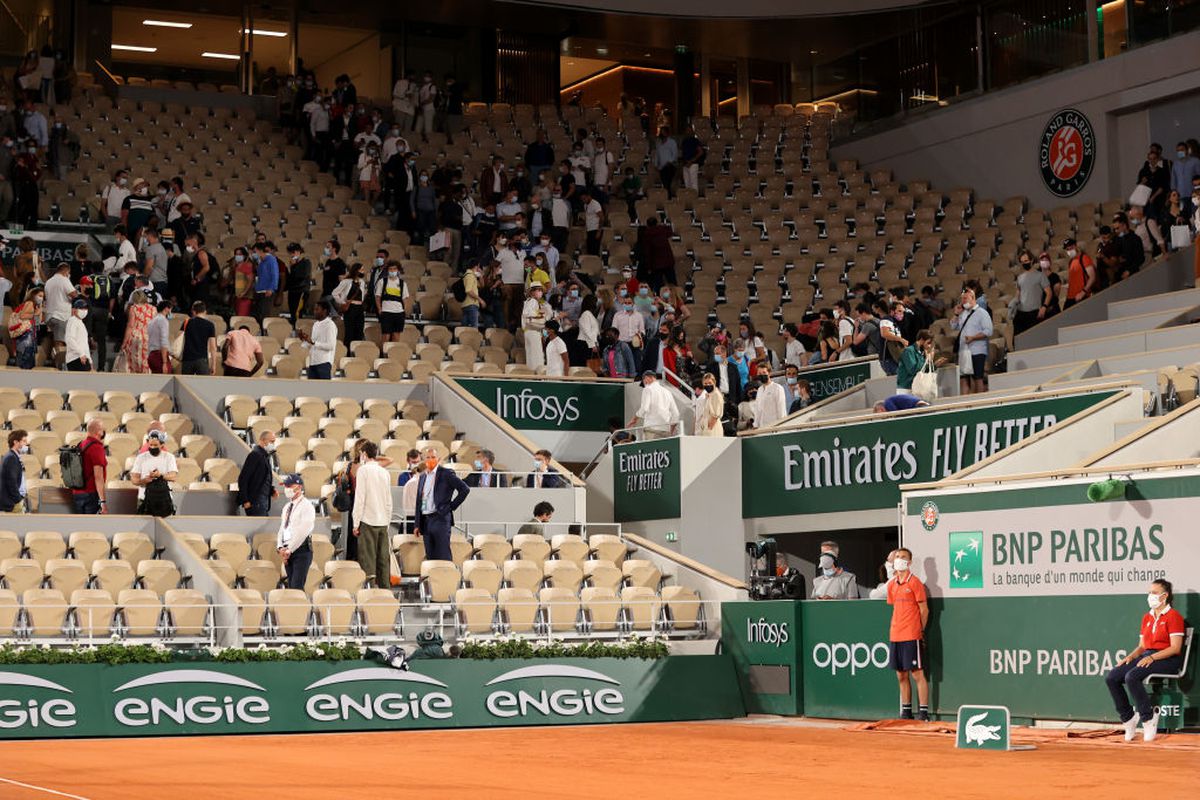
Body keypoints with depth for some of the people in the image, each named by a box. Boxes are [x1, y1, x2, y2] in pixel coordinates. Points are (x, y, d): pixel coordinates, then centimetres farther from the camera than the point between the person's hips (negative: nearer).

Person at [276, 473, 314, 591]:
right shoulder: (286, 507, 18)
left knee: (296, 587, -14)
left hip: (301, 550, -7)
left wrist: (289, 550, -15)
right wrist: (280, 548, 0)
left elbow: (303, 531, -15)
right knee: (290, 587, 7)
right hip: (287, 551, 7)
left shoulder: (306, 506, -7)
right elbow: (282, 528, 17)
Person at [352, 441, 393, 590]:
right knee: (383, 558, 7)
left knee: (368, 558, -5)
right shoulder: (385, 472, 11)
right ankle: (385, 588, 8)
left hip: (368, 521, -6)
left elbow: (359, 498, -10)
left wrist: (356, 523, -7)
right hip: (383, 521, 6)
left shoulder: (363, 470, -6)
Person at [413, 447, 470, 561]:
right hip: (425, 521, 6)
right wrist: (417, 525, 13)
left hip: (440, 518, -6)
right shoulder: (422, 477, 17)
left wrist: (451, 506, -6)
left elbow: (465, 489, -6)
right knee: (430, 557, 6)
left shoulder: (446, 474, -3)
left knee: (443, 557, -9)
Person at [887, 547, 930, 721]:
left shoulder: (914, 582, -6)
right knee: (901, 676, 9)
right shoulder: (891, 584, 13)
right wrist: (894, 630, 13)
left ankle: (923, 713, -4)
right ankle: (906, 712, 16)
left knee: (917, 674, -5)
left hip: (911, 637, -7)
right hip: (895, 636, 7)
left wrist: (921, 631, -4)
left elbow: (924, 609, -4)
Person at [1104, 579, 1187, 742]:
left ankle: (1148, 718, -19)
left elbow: (1175, 648, -13)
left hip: (1167, 660, -8)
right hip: (1147, 657, 8)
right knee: (1111, 678, -13)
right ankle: (1128, 719, -5)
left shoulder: (1173, 616, -5)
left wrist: (1152, 657, -23)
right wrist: (1131, 656, -1)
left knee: (1132, 677, -33)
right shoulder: (1147, 617, 20)